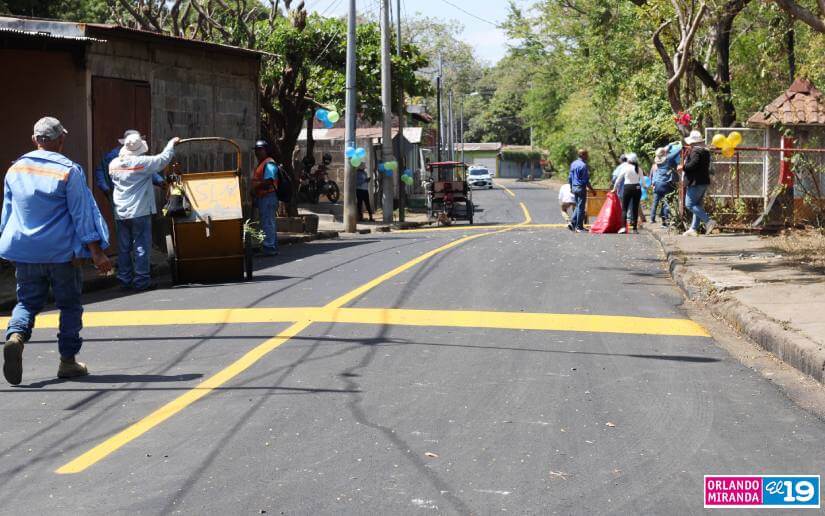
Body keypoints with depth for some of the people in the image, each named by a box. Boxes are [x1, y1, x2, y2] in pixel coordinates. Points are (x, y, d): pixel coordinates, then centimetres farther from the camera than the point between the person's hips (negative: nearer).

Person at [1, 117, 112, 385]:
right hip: (61, 252, -4)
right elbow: (82, 215, -10)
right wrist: (97, 252, -7)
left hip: (23, 251, 4)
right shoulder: (69, 171, -10)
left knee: (27, 301, 13)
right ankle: (68, 361, 12)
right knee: (70, 304, 10)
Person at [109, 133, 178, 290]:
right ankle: (141, 281, 0)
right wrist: (172, 143, 11)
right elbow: (163, 159, -6)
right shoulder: (142, 162, -14)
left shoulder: (114, 164, 3)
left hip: (120, 213, 5)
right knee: (142, 246, 0)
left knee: (124, 248, 11)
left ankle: (124, 279, 15)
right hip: (140, 212, -5)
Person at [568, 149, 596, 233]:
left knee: (578, 206, 18)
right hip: (581, 188, -8)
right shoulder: (583, 165, -16)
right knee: (581, 207, -1)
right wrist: (592, 190, -10)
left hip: (574, 187, 8)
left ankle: (572, 223, 9)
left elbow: (570, 178, 14)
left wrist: (571, 188, 25)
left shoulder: (573, 164, 9)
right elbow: (586, 180, -17)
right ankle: (579, 227, 3)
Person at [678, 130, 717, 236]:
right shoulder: (705, 151, 17)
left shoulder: (695, 151, -13)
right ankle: (694, 229, 11)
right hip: (704, 181, 10)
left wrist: (683, 167, -13)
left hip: (696, 182, -10)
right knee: (697, 205, 11)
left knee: (690, 204, -9)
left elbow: (693, 164, -26)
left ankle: (708, 221, -17)